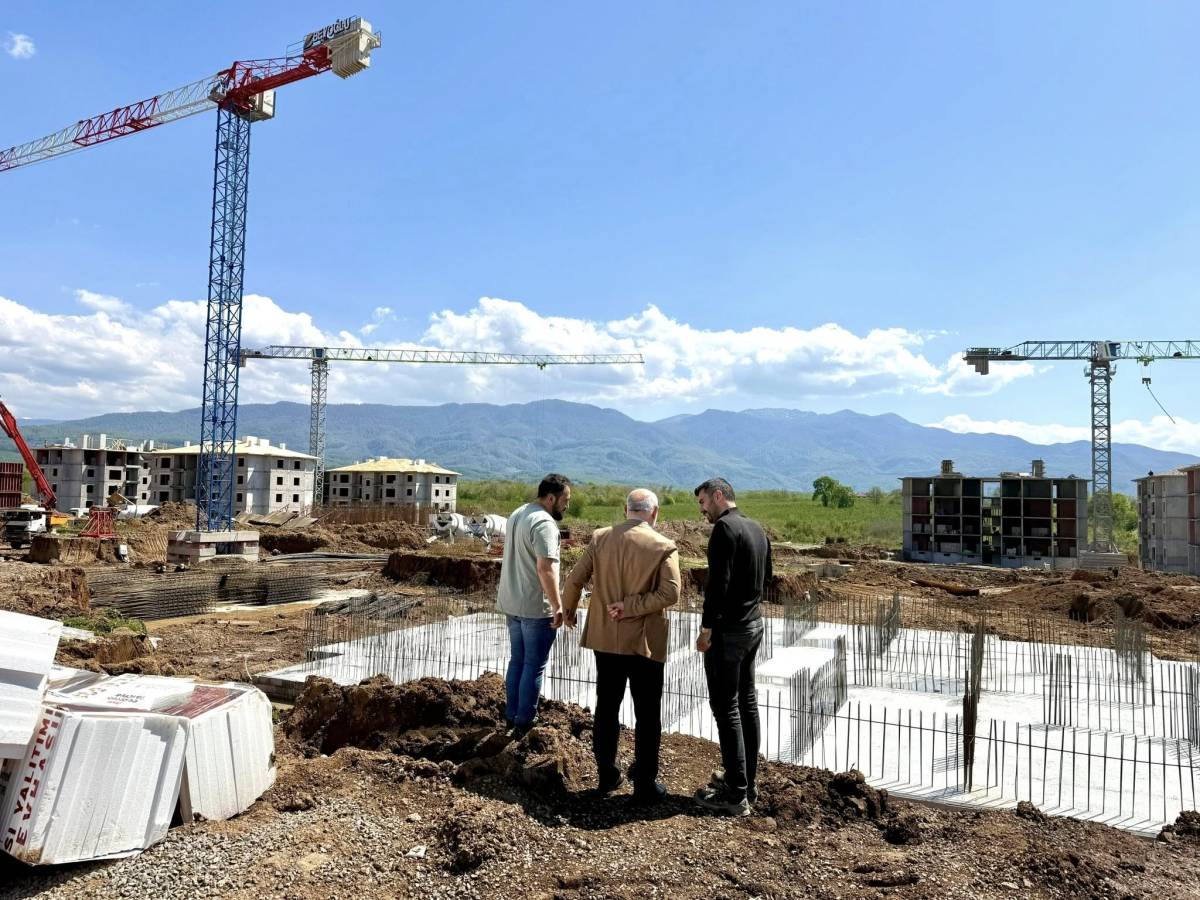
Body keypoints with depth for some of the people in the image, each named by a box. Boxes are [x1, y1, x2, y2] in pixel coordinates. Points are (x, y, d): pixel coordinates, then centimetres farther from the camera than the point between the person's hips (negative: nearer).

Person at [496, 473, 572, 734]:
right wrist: (558, 605, -23)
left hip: (512, 603, 9)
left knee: (517, 661, 18)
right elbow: (545, 568, -27)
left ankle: (511, 715, 26)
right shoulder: (544, 523, -20)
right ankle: (525, 720, 11)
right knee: (534, 665, 3)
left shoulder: (517, 515, 11)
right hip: (536, 608, -9)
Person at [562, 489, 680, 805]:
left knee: (606, 710, 16)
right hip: (645, 643, -3)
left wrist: (568, 610, 17)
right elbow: (670, 592, -18)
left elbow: (575, 580, 1)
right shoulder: (664, 547, -10)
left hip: (605, 639, 4)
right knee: (647, 716, 9)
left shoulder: (600, 538, -2)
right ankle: (644, 785, 16)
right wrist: (632, 606, -12)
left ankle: (606, 777, 26)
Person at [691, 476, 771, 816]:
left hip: (728, 631, -9)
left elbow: (718, 582, -22)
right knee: (747, 702, 16)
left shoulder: (725, 528, -17)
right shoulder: (758, 529, 11)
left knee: (726, 708, -3)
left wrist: (706, 628, -18)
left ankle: (735, 795, 1)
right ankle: (747, 781, 25)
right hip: (754, 625, 9)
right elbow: (766, 577, 19)